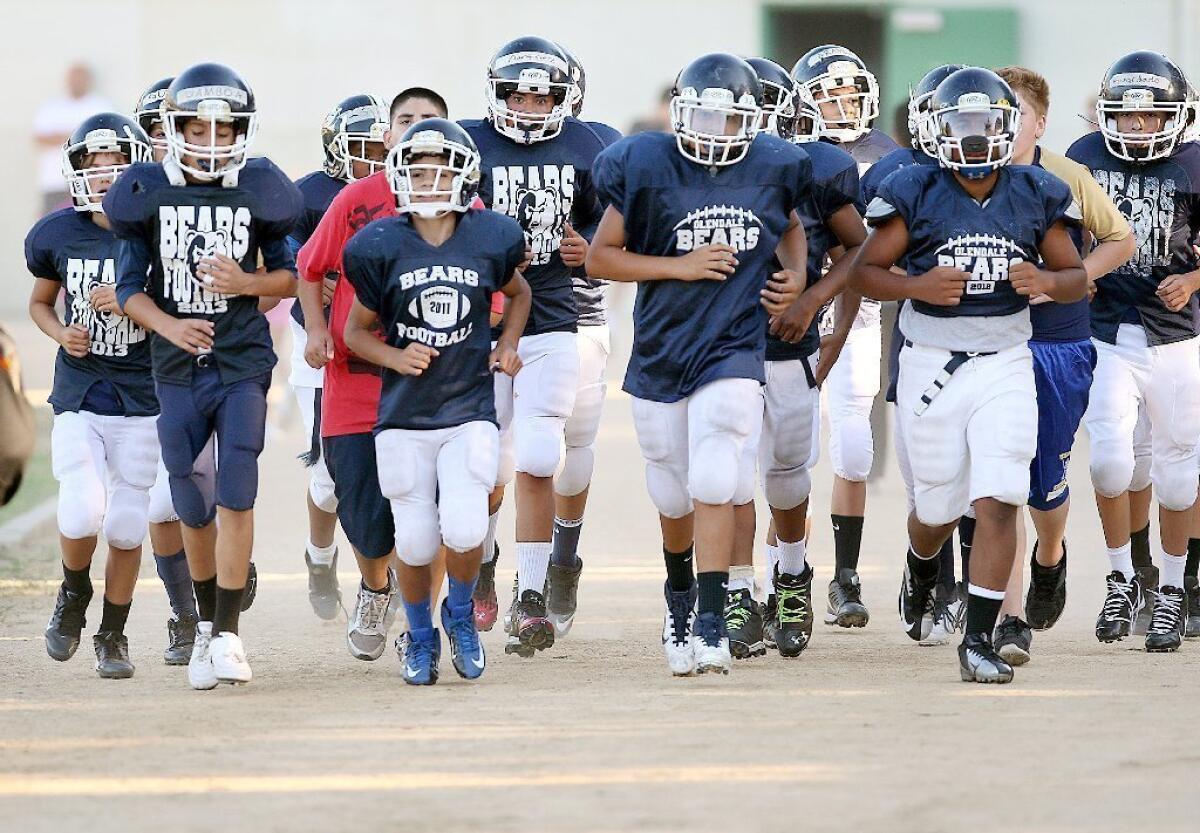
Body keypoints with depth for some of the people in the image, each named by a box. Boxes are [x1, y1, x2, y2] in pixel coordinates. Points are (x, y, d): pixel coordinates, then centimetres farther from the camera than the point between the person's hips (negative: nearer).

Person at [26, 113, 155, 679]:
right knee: (82, 514, -15)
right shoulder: (58, 234, -1)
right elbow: (40, 302, 16)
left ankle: (113, 637, 22)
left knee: (126, 527, 4)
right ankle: (74, 592, 17)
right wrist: (62, 333, -5)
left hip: (141, 399, -1)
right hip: (77, 398, 1)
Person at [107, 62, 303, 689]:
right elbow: (129, 286, 3)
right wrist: (169, 326, -15)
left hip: (243, 361, -1)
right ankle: (206, 621, 25)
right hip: (177, 366, 1)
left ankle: (227, 634, -6)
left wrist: (247, 283, -14)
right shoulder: (148, 192, -1)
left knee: (236, 494, -11)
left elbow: (290, 275, 6)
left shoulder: (259, 190, -2)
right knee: (192, 506, 6)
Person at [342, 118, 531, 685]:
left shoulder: (491, 240, -2)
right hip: (404, 416, 0)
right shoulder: (380, 248, -5)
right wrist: (395, 357, -11)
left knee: (465, 531, -16)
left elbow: (517, 294, 20)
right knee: (416, 543, 1)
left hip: (470, 410, 0)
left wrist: (508, 344, 4)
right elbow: (358, 329, 7)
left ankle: (460, 613, 16)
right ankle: (420, 635, 29)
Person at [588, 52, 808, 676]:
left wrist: (795, 276, 3)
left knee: (713, 485, -16)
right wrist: (679, 266, -16)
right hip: (661, 347, 0)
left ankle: (711, 625, -13)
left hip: (733, 349, 0)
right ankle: (679, 590, 42)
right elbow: (601, 257, -6)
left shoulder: (772, 168, -1)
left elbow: (789, 226, 22)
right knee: (674, 495, 12)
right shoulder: (648, 168, -9)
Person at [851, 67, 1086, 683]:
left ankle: (978, 642, -10)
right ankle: (920, 576, 47)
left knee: (998, 503, -13)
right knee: (939, 507, 11)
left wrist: (1046, 281, -14)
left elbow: (1076, 278, 9)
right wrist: (917, 286, -20)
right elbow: (864, 270, -2)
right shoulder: (914, 193, -5)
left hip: (1004, 362, 1)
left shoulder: (1036, 196, 1)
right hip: (931, 365, -1)